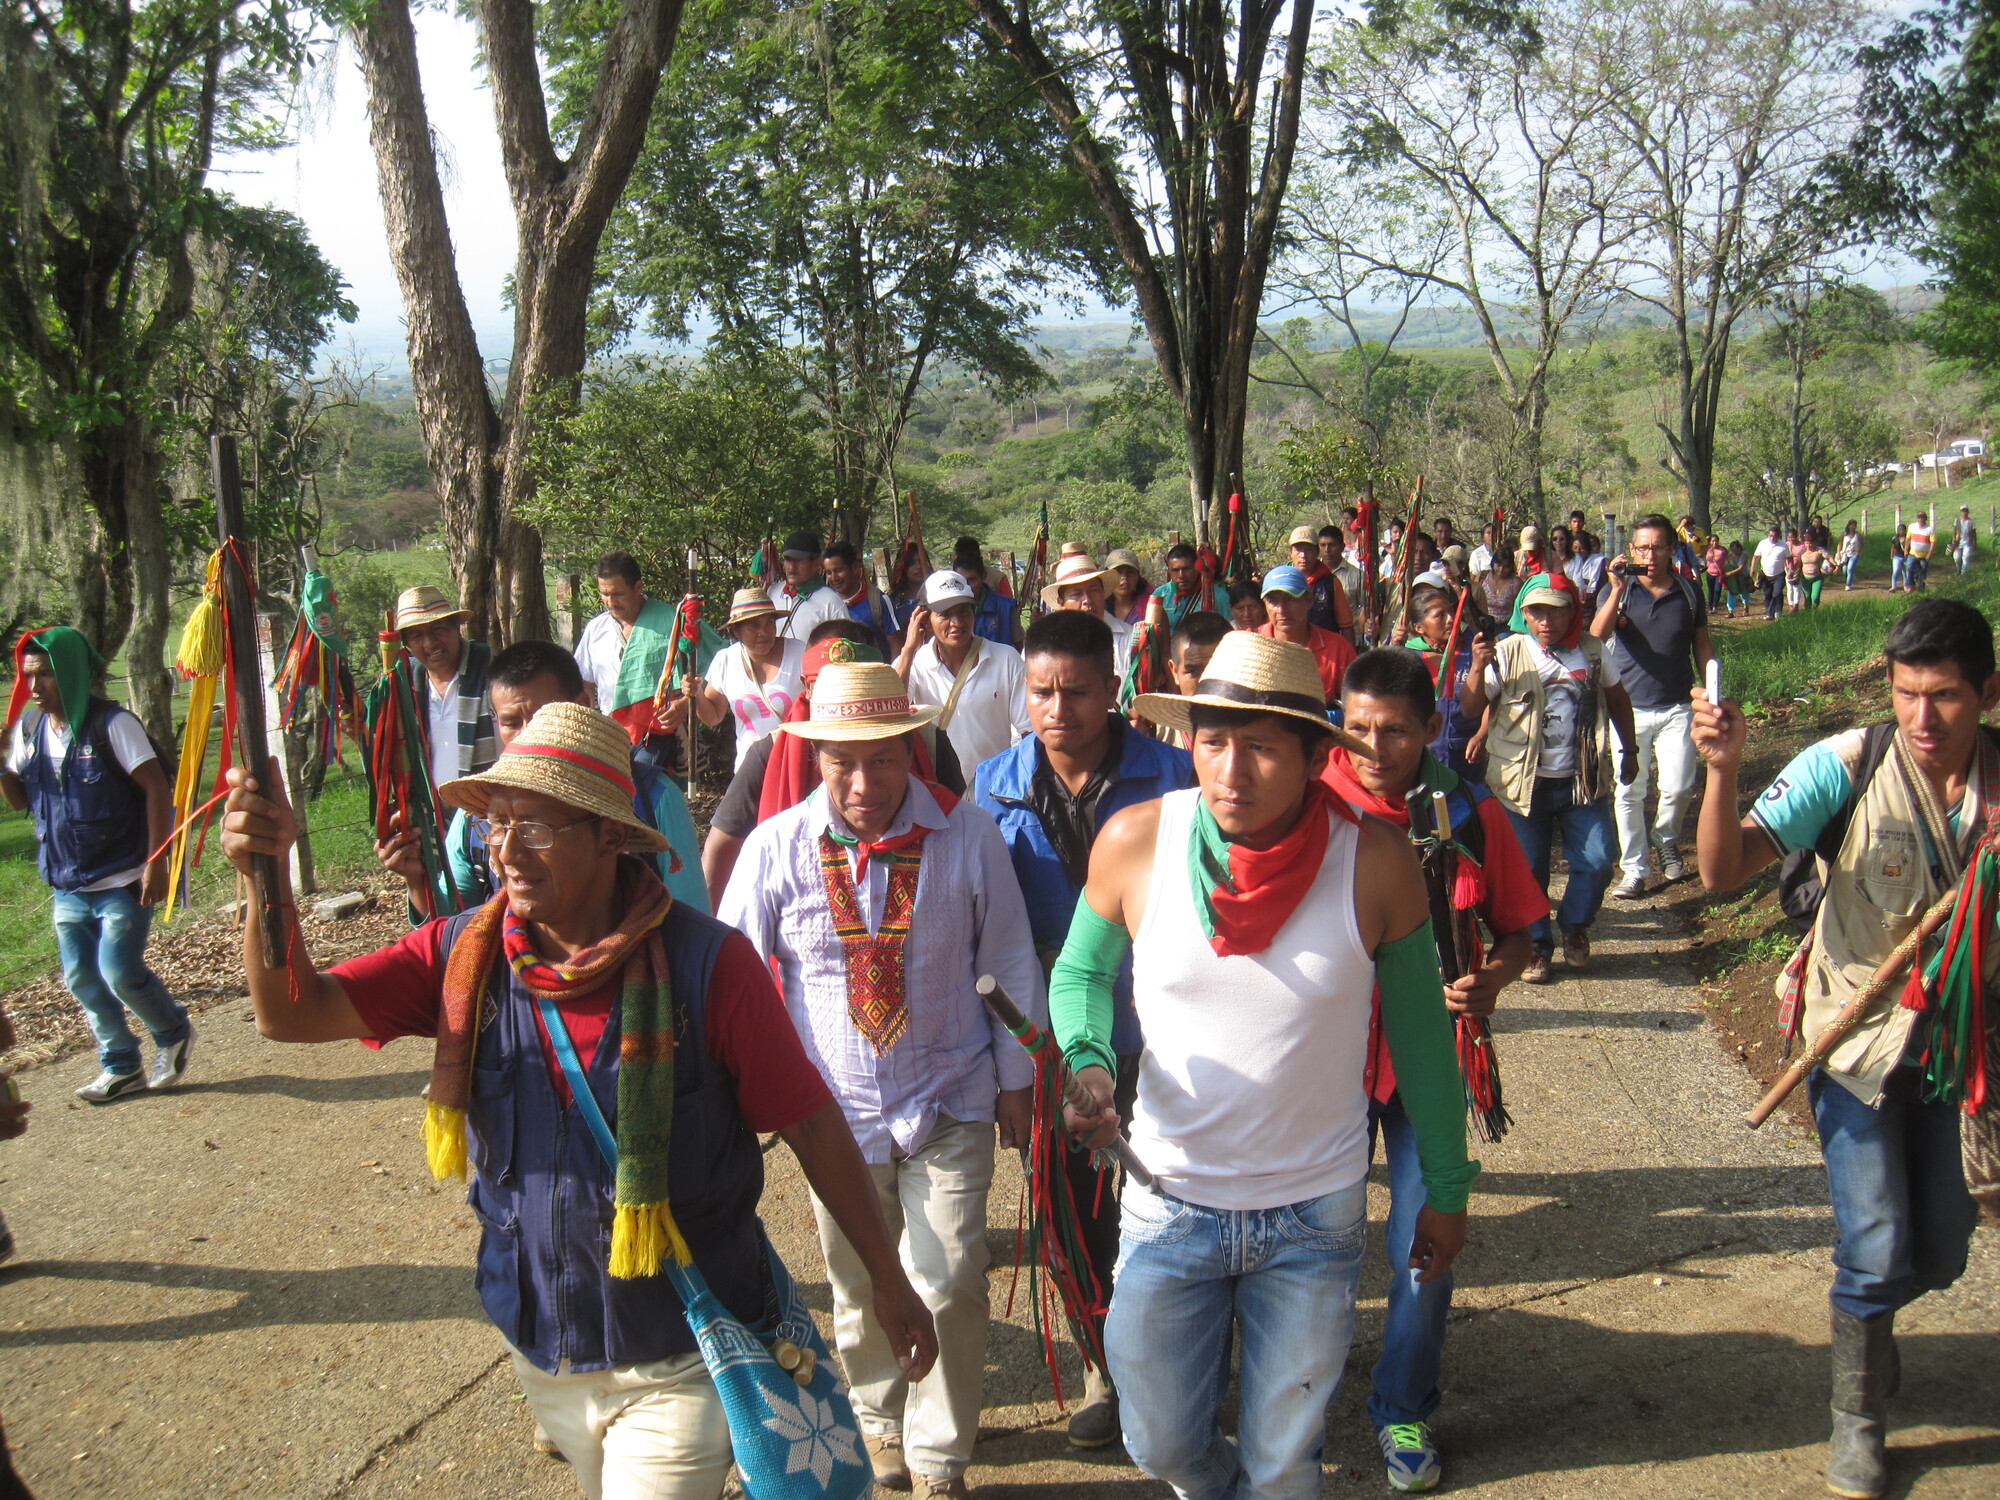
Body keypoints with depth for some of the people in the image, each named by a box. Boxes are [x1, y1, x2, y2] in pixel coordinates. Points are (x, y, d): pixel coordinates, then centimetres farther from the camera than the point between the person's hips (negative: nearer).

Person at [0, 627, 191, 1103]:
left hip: (122, 881, -6)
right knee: (81, 980, 8)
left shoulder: (112, 724, -13)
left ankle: (174, 1033, 15)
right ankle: (120, 1067, 22)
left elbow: (157, 789, -14)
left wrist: (156, 862, -19)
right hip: (67, 885, 7)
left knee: (120, 971, -11)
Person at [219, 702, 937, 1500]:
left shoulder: (706, 963, -20)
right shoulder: (466, 954, -7)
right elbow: (295, 1011, -12)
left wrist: (887, 1277, -8)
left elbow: (812, 1123, -13)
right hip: (539, 1352, 5)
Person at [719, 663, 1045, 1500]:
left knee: (948, 1286, -2)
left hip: (950, 1105, -1)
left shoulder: (969, 838, -9)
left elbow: (1009, 967, 2)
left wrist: (1015, 1080, 7)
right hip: (836, 1108, 1)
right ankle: (878, 1417, 42)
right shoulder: (776, 848, -9)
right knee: (861, 1288, 15)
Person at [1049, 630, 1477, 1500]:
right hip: (1169, 1203, 1)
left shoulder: (1375, 862, -16)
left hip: (1316, 1216, -1)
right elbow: (1082, 971, 2)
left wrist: (1446, 1188, 4)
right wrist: (1090, 1062, -18)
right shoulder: (1135, 842, -15)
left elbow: (1418, 1027, -3)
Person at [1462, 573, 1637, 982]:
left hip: (1584, 780, 2)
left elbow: (1617, 699, 17)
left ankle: (1574, 928, 25)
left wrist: (1629, 750, 19)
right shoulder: (1507, 653, -8)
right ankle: (1535, 946, 22)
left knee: (1597, 862, -1)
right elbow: (1471, 707, -11)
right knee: (1528, 870, 4)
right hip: (1524, 783, -2)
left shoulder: (1594, 651, 1)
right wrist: (1478, 668, -27)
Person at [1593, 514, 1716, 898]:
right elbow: (1597, 636, -18)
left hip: (1677, 707, 1)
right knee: (1629, 792, 2)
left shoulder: (1689, 592, 5)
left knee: (1679, 787, -3)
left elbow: (1703, 647, 13)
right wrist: (1617, 591, -27)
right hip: (1630, 707, -1)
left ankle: (1666, 841, 27)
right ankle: (1634, 869, 12)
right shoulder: (1619, 590, -1)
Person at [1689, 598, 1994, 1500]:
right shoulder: (1847, 766, -19)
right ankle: (1857, 1418, 23)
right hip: (1859, 1035, -3)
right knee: (1878, 1247, -4)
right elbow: (1723, 872, -25)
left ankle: (1864, 1325, 49)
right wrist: (1722, 771, -40)